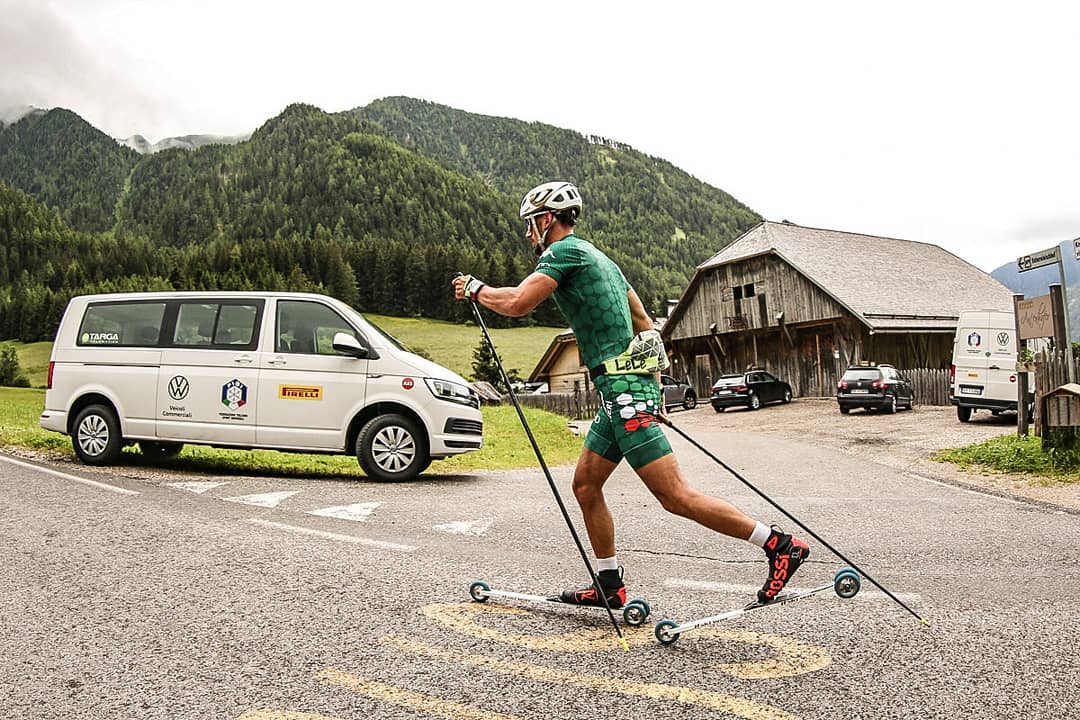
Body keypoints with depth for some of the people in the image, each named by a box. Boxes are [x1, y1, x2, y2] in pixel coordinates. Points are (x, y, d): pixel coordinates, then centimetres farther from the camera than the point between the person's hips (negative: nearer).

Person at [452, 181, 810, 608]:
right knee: (585, 486, 14)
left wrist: (476, 289, 3)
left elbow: (517, 304, -17)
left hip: (624, 389, -10)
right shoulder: (598, 258, 23)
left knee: (675, 497, -8)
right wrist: (654, 387, 25)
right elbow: (645, 323, 23)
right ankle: (609, 585, 23)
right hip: (622, 392, 10)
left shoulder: (564, 251, -5)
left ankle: (781, 545, -1)